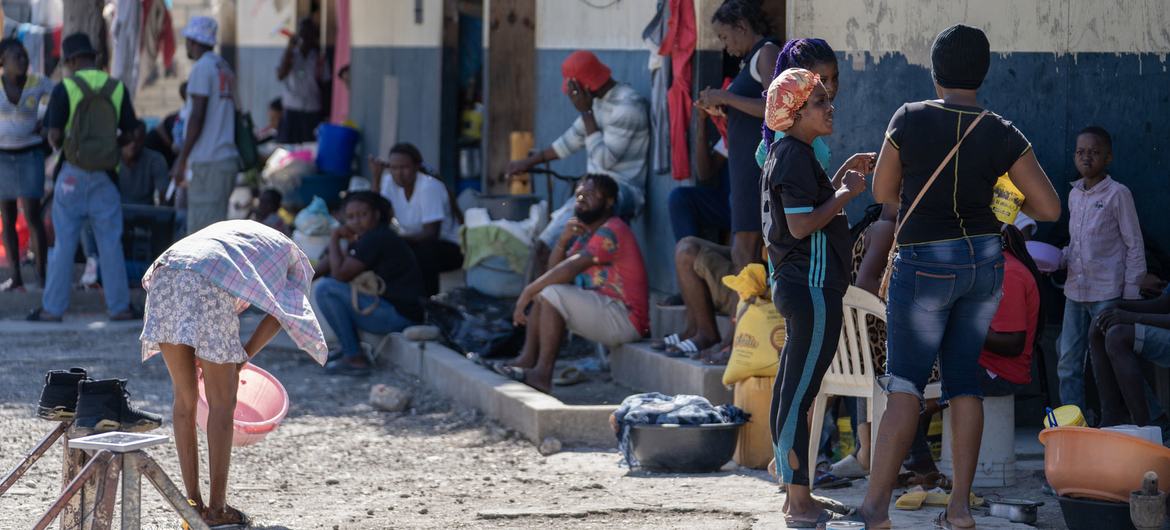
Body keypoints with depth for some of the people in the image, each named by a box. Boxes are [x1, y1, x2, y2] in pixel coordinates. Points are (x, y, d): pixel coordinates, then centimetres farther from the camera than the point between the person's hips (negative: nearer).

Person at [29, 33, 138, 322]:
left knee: (64, 243, 3)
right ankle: (119, 306, 8)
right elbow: (128, 134, 4)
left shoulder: (64, 89, -8)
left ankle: (52, 308, 6)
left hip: (73, 172, -2)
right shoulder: (117, 88, 1)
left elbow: (54, 135, -10)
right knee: (110, 242, 7)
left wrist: (59, 145, 11)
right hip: (105, 176, 2)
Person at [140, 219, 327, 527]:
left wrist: (197, 354, 31)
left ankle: (193, 503, 18)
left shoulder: (236, 231, 42)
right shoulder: (296, 261, 28)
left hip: (164, 274, 6)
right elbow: (280, 315, 8)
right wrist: (243, 358, 10)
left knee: (185, 398, 15)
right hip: (208, 286, -6)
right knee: (222, 403, 5)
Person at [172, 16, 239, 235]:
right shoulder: (225, 68, 17)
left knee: (202, 229, -8)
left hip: (206, 163, -9)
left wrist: (182, 160, -12)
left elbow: (197, 117, -14)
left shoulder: (202, 68, -9)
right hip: (227, 158, 9)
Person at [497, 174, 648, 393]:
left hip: (626, 320, -10)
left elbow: (570, 269, -22)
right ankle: (528, 358, -6)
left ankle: (543, 373, -27)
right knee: (541, 292, 9)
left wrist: (528, 292, -19)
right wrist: (564, 240, -8)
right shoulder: (586, 233, 17)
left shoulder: (612, 231, -14)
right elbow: (554, 268, 9)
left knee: (552, 293, -24)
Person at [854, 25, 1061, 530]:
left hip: (925, 263, -3)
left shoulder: (910, 119, -9)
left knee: (905, 381, -2)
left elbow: (883, 192, 2)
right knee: (964, 378, 10)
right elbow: (1049, 208, -4)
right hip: (985, 260, 3)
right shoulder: (1002, 135, -4)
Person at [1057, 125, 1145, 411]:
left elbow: (1134, 246, -6)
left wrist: (1131, 293, -10)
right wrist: (1057, 258, 1)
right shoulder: (1074, 195, 12)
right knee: (1068, 364, 5)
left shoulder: (1118, 194, -7)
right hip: (1075, 290, 7)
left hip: (1107, 293, -7)